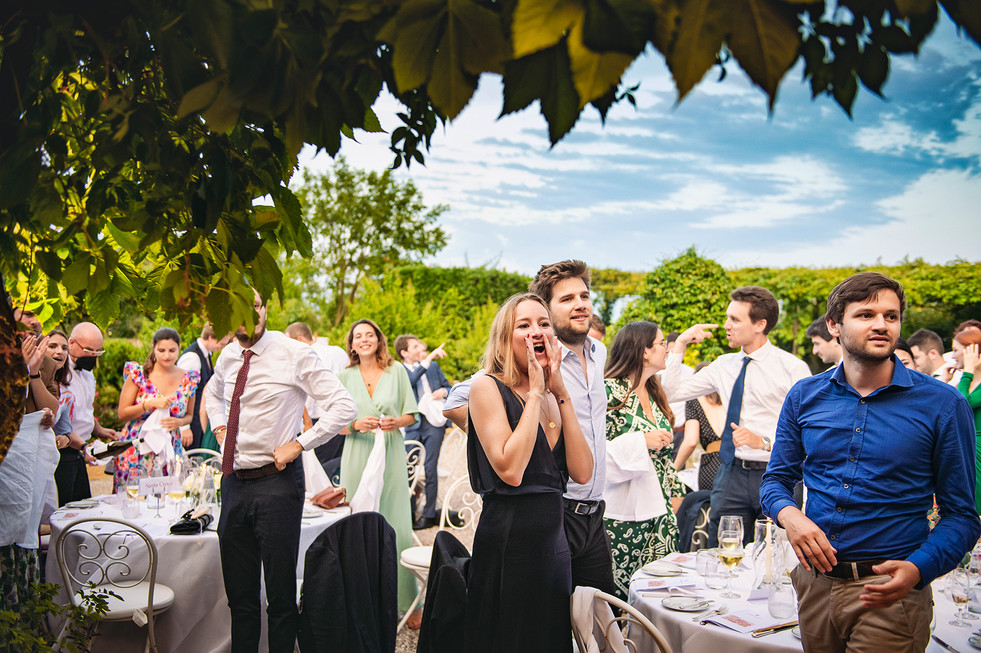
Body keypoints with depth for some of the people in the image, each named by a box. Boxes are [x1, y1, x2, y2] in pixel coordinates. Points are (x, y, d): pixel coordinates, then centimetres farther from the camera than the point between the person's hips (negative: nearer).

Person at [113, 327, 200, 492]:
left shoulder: (188, 380, 3)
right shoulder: (138, 375, -4)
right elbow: (122, 414, -4)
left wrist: (178, 422, -6)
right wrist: (150, 403, -17)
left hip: (169, 452, 2)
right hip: (136, 452, -2)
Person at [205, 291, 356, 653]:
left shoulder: (294, 354, -10)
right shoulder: (228, 356, 8)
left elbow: (343, 406, -12)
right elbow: (212, 392, 32)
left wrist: (298, 444, -14)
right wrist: (219, 427, 15)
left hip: (276, 482, -6)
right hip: (234, 483, 6)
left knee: (281, 593, 1)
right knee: (239, 593, 15)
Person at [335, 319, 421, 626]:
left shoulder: (396, 371, 8)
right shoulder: (345, 376, 9)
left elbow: (411, 416, 11)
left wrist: (396, 422, -10)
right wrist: (357, 425, -12)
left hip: (391, 455, 0)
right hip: (357, 458, 1)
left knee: (397, 527, -3)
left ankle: (406, 602, 5)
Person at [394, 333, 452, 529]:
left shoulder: (433, 366, 15)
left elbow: (448, 387, 23)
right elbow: (409, 381, -19)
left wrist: (443, 392, -1)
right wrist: (427, 359, -23)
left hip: (433, 421, 1)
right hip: (412, 424, -1)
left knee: (430, 468, -2)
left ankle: (429, 515, 7)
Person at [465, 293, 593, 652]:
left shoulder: (556, 396, 11)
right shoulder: (488, 387, -8)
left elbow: (582, 472, -2)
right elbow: (510, 470, -21)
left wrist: (561, 393, -5)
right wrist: (535, 392, -14)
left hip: (555, 540, 7)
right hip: (508, 539, -6)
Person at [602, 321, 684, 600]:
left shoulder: (654, 394, 14)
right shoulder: (610, 391, -10)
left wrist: (675, 495, 18)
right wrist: (642, 441, -19)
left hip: (659, 511, 7)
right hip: (624, 512, -7)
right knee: (621, 594, -4)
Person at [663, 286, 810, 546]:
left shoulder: (792, 368, -5)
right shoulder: (724, 365, 10)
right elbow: (670, 393, 11)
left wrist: (763, 441, -21)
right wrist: (679, 345, 5)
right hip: (732, 474, 4)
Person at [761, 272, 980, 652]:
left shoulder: (942, 404, -7)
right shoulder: (804, 397, 2)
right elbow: (777, 478, 10)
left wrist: (917, 569, -22)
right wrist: (788, 515, -13)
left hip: (889, 594, -3)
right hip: (815, 581, 4)